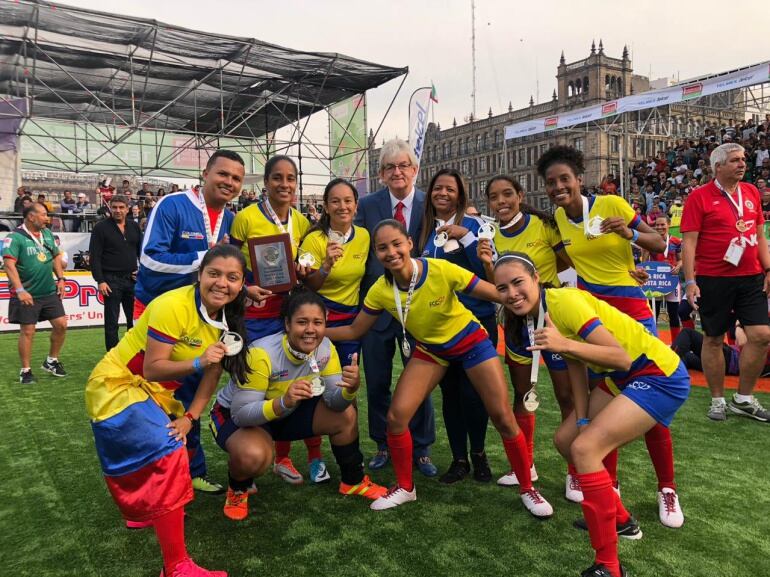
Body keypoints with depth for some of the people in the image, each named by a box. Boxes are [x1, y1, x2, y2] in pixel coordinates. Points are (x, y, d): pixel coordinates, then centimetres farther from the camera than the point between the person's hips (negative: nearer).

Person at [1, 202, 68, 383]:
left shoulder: (47, 233, 9)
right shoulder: (15, 238, -12)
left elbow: (56, 256, 18)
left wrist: (60, 279, 8)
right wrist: (19, 290, -27)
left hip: (50, 292, 6)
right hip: (27, 295, -6)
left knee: (61, 324, 4)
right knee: (27, 331, 0)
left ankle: (51, 361, 24)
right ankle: (25, 370, 15)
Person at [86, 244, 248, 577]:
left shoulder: (227, 316, -5)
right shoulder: (173, 306, -29)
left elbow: (212, 373, -4)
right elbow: (152, 368, -28)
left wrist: (189, 418, -14)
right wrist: (197, 363, -42)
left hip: (157, 393, 8)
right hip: (118, 386, -8)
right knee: (169, 458, -20)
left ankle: (145, 513, 56)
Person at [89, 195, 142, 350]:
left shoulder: (134, 227, 10)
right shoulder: (101, 227, -3)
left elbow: (142, 251, 18)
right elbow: (95, 256, -7)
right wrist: (100, 281, -13)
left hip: (132, 279, 4)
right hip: (112, 280, -4)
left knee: (135, 319, 8)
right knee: (112, 321, 3)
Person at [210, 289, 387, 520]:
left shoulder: (325, 349, -16)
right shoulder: (261, 354, -33)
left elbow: (334, 402, -17)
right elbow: (241, 413, -33)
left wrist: (351, 388, -40)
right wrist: (283, 402, -50)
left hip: (288, 412, 5)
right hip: (236, 416, -5)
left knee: (345, 415, -10)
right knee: (253, 456, -36)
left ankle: (353, 481, 15)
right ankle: (238, 490, 1)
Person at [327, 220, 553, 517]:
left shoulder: (441, 270, -31)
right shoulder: (380, 291, -19)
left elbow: (499, 295, -27)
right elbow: (354, 330, -4)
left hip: (470, 342, -2)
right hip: (429, 350, 3)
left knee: (503, 418, -4)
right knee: (396, 416, -10)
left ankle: (527, 489, 20)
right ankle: (405, 487, 16)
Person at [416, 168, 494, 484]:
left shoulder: (473, 224, -2)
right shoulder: (425, 231, 9)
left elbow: (489, 270, -12)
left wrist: (465, 236, -18)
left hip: (477, 319, -3)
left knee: (472, 391, -2)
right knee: (449, 391, 8)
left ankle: (478, 453, 22)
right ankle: (459, 459, 22)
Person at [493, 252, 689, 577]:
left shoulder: (563, 301, -25)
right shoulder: (535, 314, 1)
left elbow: (621, 357, -28)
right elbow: (575, 364, 6)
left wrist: (565, 345, -40)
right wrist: (583, 422, 1)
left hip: (661, 376, -9)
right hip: (622, 379, 9)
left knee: (584, 449, -20)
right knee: (566, 440, 14)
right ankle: (620, 520, 34)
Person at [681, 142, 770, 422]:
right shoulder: (700, 196, -6)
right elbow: (689, 241, -9)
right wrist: (690, 281, -14)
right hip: (713, 280, -5)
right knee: (713, 338, 5)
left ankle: (744, 399, 16)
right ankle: (717, 400, 19)